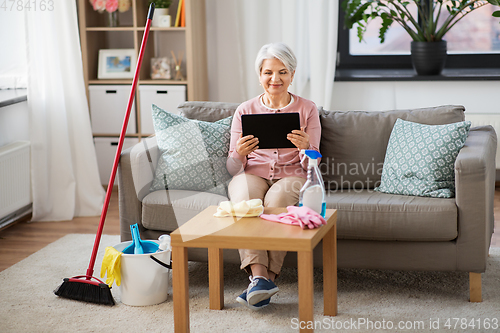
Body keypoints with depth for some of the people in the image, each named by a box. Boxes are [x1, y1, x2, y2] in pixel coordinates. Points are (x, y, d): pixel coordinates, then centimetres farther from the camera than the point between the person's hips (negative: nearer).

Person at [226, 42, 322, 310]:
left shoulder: (307, 109, 8)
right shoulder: (245, 110, 9)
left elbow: (312, 165, 2)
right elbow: (233, 169, 5)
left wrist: (305, 147, -22)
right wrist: (239, 153, -19)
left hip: (292, 177, -1)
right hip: (252, 175, 1)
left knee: (277, 198, -36)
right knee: (244, 198, -35)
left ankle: (261, 278, -33)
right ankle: (260, 276, -43)